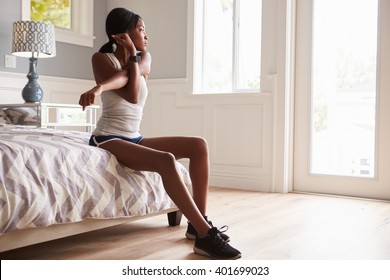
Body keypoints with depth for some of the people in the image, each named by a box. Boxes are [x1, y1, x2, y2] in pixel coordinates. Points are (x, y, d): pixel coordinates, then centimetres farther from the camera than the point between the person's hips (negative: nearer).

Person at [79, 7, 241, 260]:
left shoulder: (145, 58, 12)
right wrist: (132, 54, -9)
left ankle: (199, 222, -8)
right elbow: (133, 96, -16)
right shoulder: (101, 58, -3)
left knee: (199, 145, -8)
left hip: (135, 139, 7)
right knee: (166, 161, -32)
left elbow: (126, 76, -12)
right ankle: (205, 235, -30)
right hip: (108, 139, -7)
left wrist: (100, 87, -30)